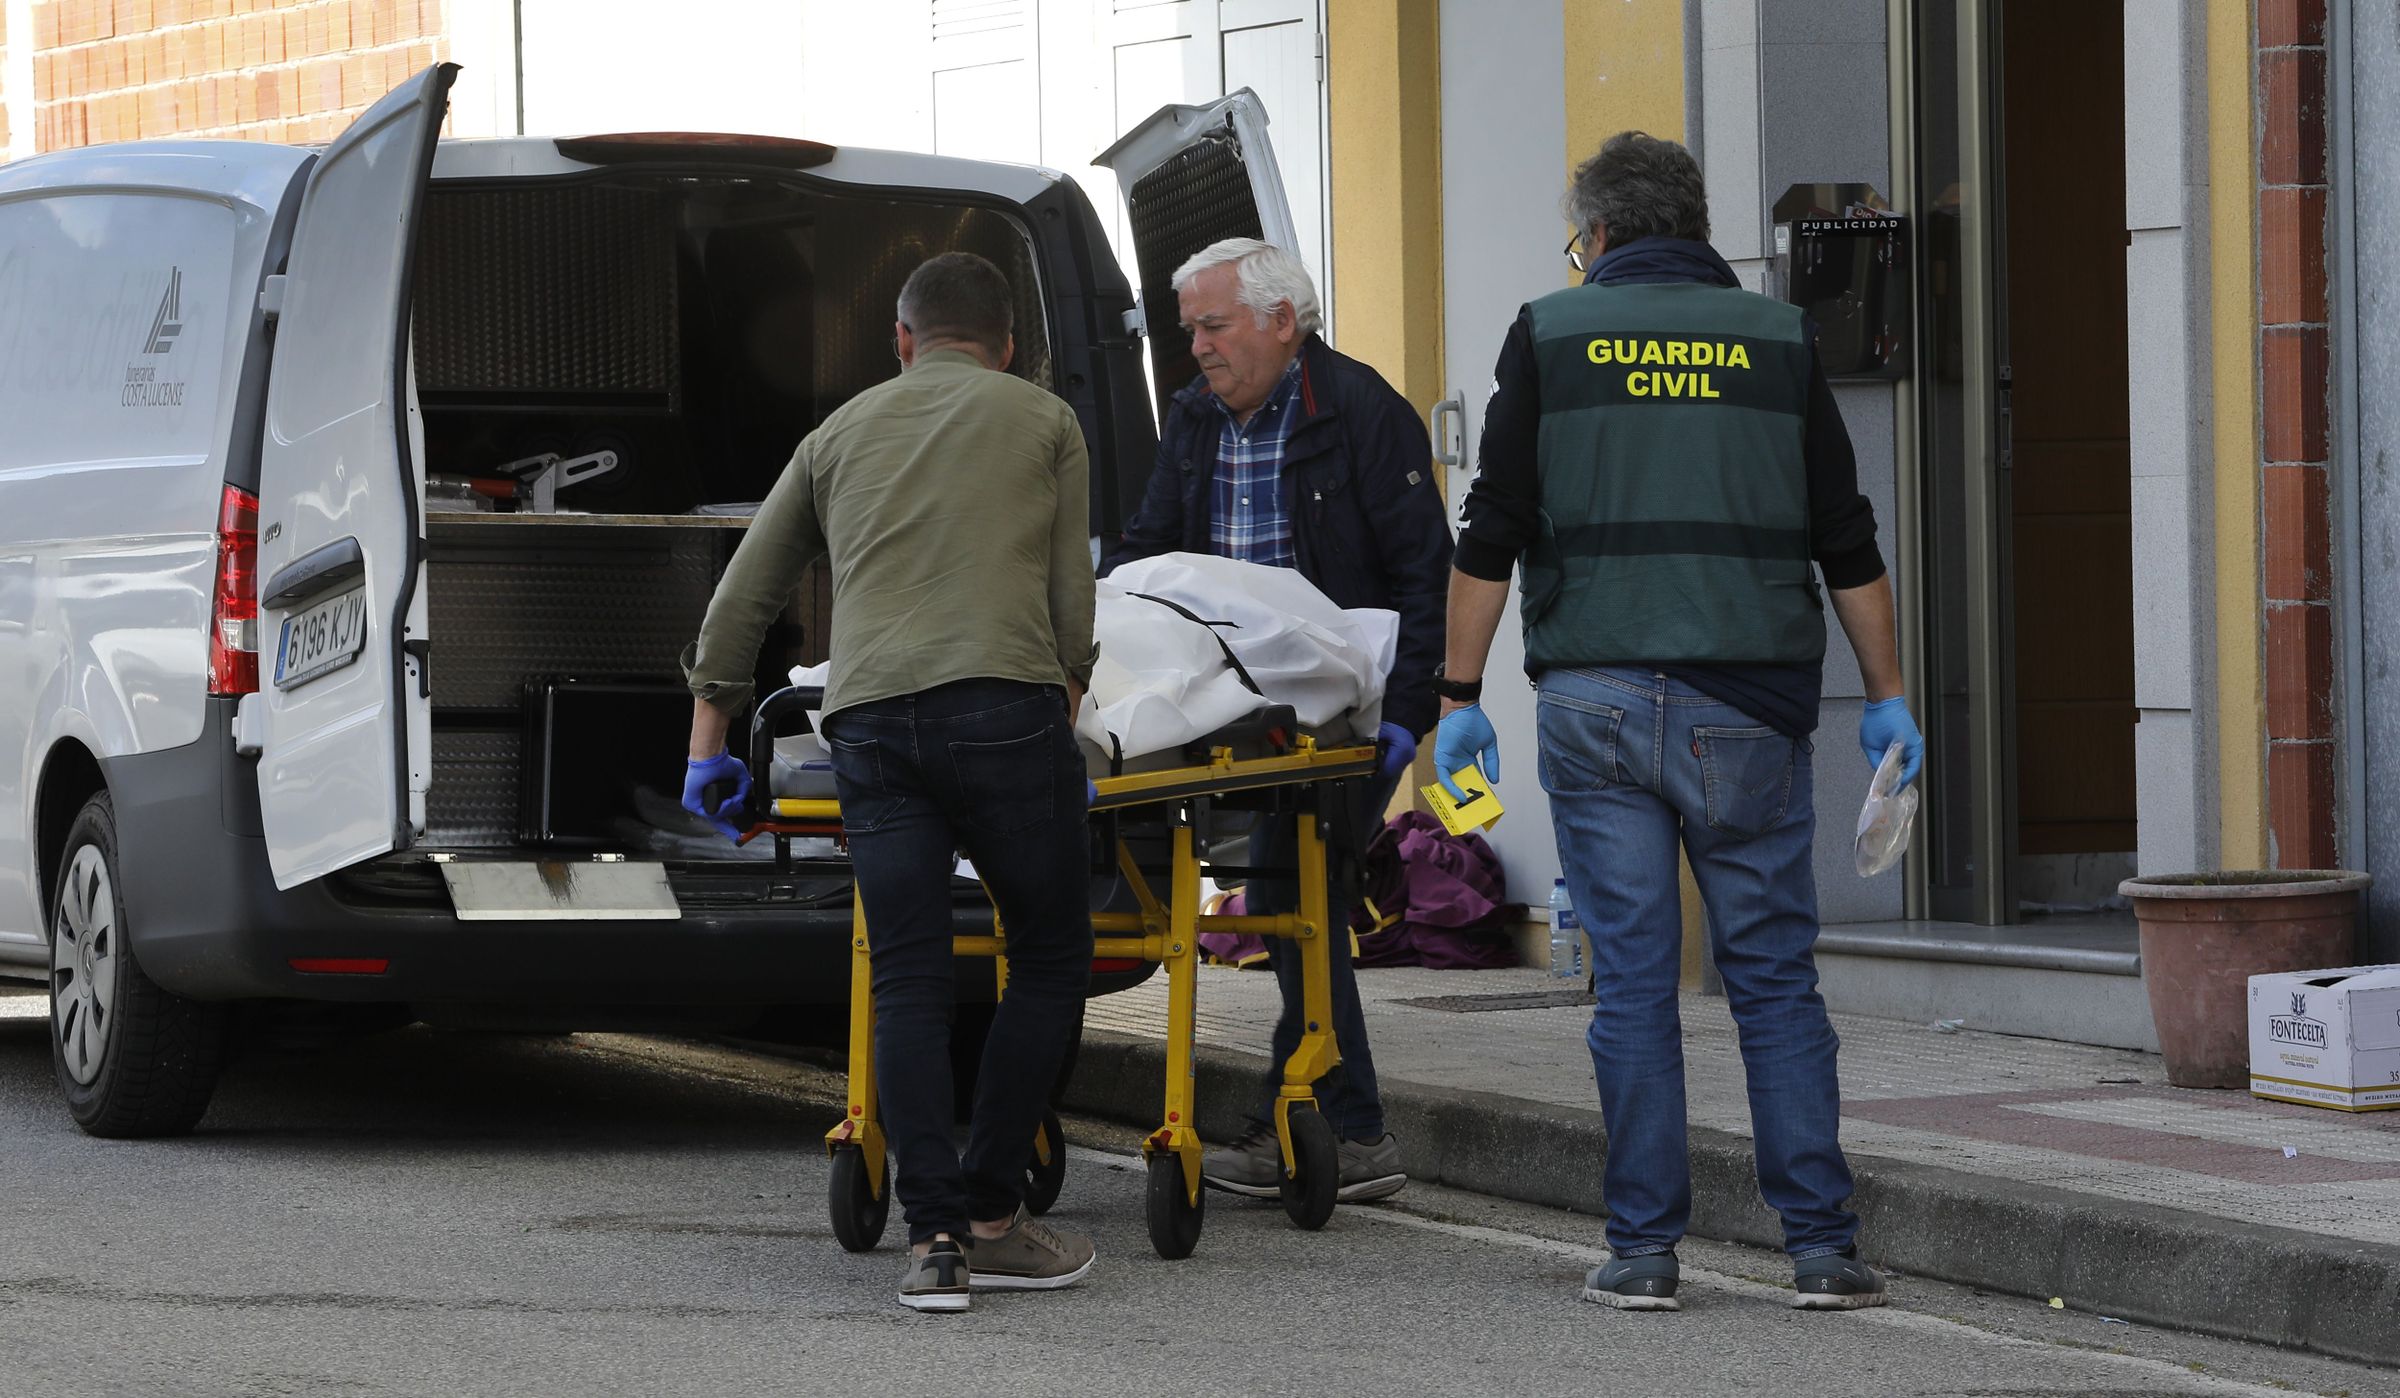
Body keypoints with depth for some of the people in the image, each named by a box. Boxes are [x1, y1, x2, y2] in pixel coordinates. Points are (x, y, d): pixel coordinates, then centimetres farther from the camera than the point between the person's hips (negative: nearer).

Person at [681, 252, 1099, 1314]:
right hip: (1004, 707, -3)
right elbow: (1070, 599, 11)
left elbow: (742, 599, 25)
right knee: (1050, 958, 9)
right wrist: (1063, 727, 18)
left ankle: (934, 1238, -7)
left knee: (909, 985, 2)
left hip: (872, 727, 3)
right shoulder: (1042, 421, 18)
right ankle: (992, 1217, 7)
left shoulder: (844, 431, 25)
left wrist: (708, 743, 32)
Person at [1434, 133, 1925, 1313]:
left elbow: (1492, 536, 1)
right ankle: (1819, 1245, 1)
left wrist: (1459, 695, 7)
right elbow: (1847, 542, 8)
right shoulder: (1776, 339, 8)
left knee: (1631, 982, 4)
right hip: (1748, 706, 1)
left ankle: (1642, 1249, 4)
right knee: (1775, 982, 5)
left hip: (1596, 703, 0)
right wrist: (1885, 697, 15)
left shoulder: (1551, 333, 5)